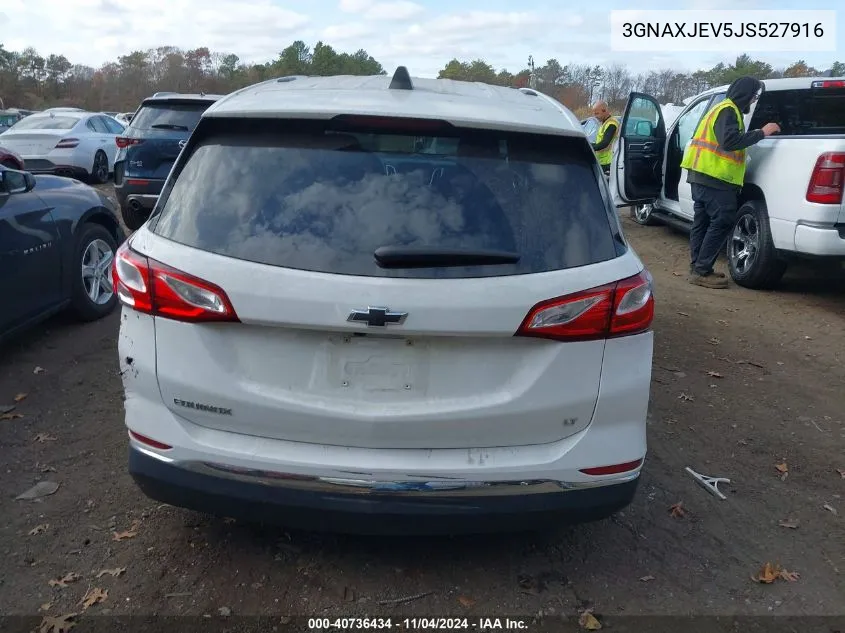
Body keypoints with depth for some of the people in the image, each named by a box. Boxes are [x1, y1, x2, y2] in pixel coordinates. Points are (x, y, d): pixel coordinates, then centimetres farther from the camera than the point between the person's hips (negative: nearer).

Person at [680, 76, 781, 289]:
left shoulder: (724, 109, 23)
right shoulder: (728, 111, -10)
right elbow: (730, 141, -24)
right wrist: (761, 132, -19)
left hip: (702, 175, 11)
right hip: (714, 177, -11)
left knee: (703, 221, 11)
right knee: (722, 222, -10)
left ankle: (698, 268, 15)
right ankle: (702, 271, -11)